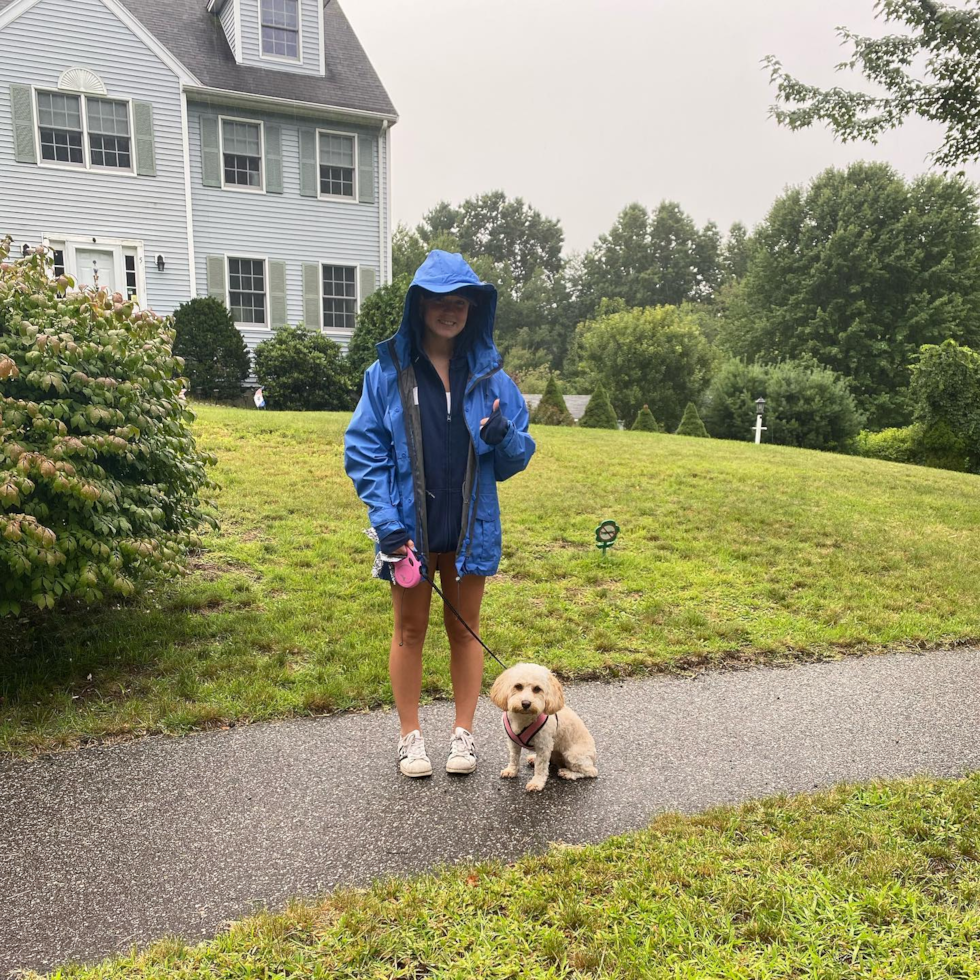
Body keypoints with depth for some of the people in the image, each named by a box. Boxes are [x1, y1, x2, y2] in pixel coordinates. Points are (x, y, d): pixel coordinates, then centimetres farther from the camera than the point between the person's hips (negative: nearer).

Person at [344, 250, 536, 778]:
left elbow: (517, 456, 3)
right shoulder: (388, 372, -5)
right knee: (409, 631, 13)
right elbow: (363, 448, -6)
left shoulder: (490, 374, 0)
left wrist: (504, 437, -21)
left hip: (470, 527, 1)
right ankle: (410, 736, 30)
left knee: (465, 630, 14)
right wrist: (386, 521, -16)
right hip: (410, 527, -1)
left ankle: (463, 733, 31)